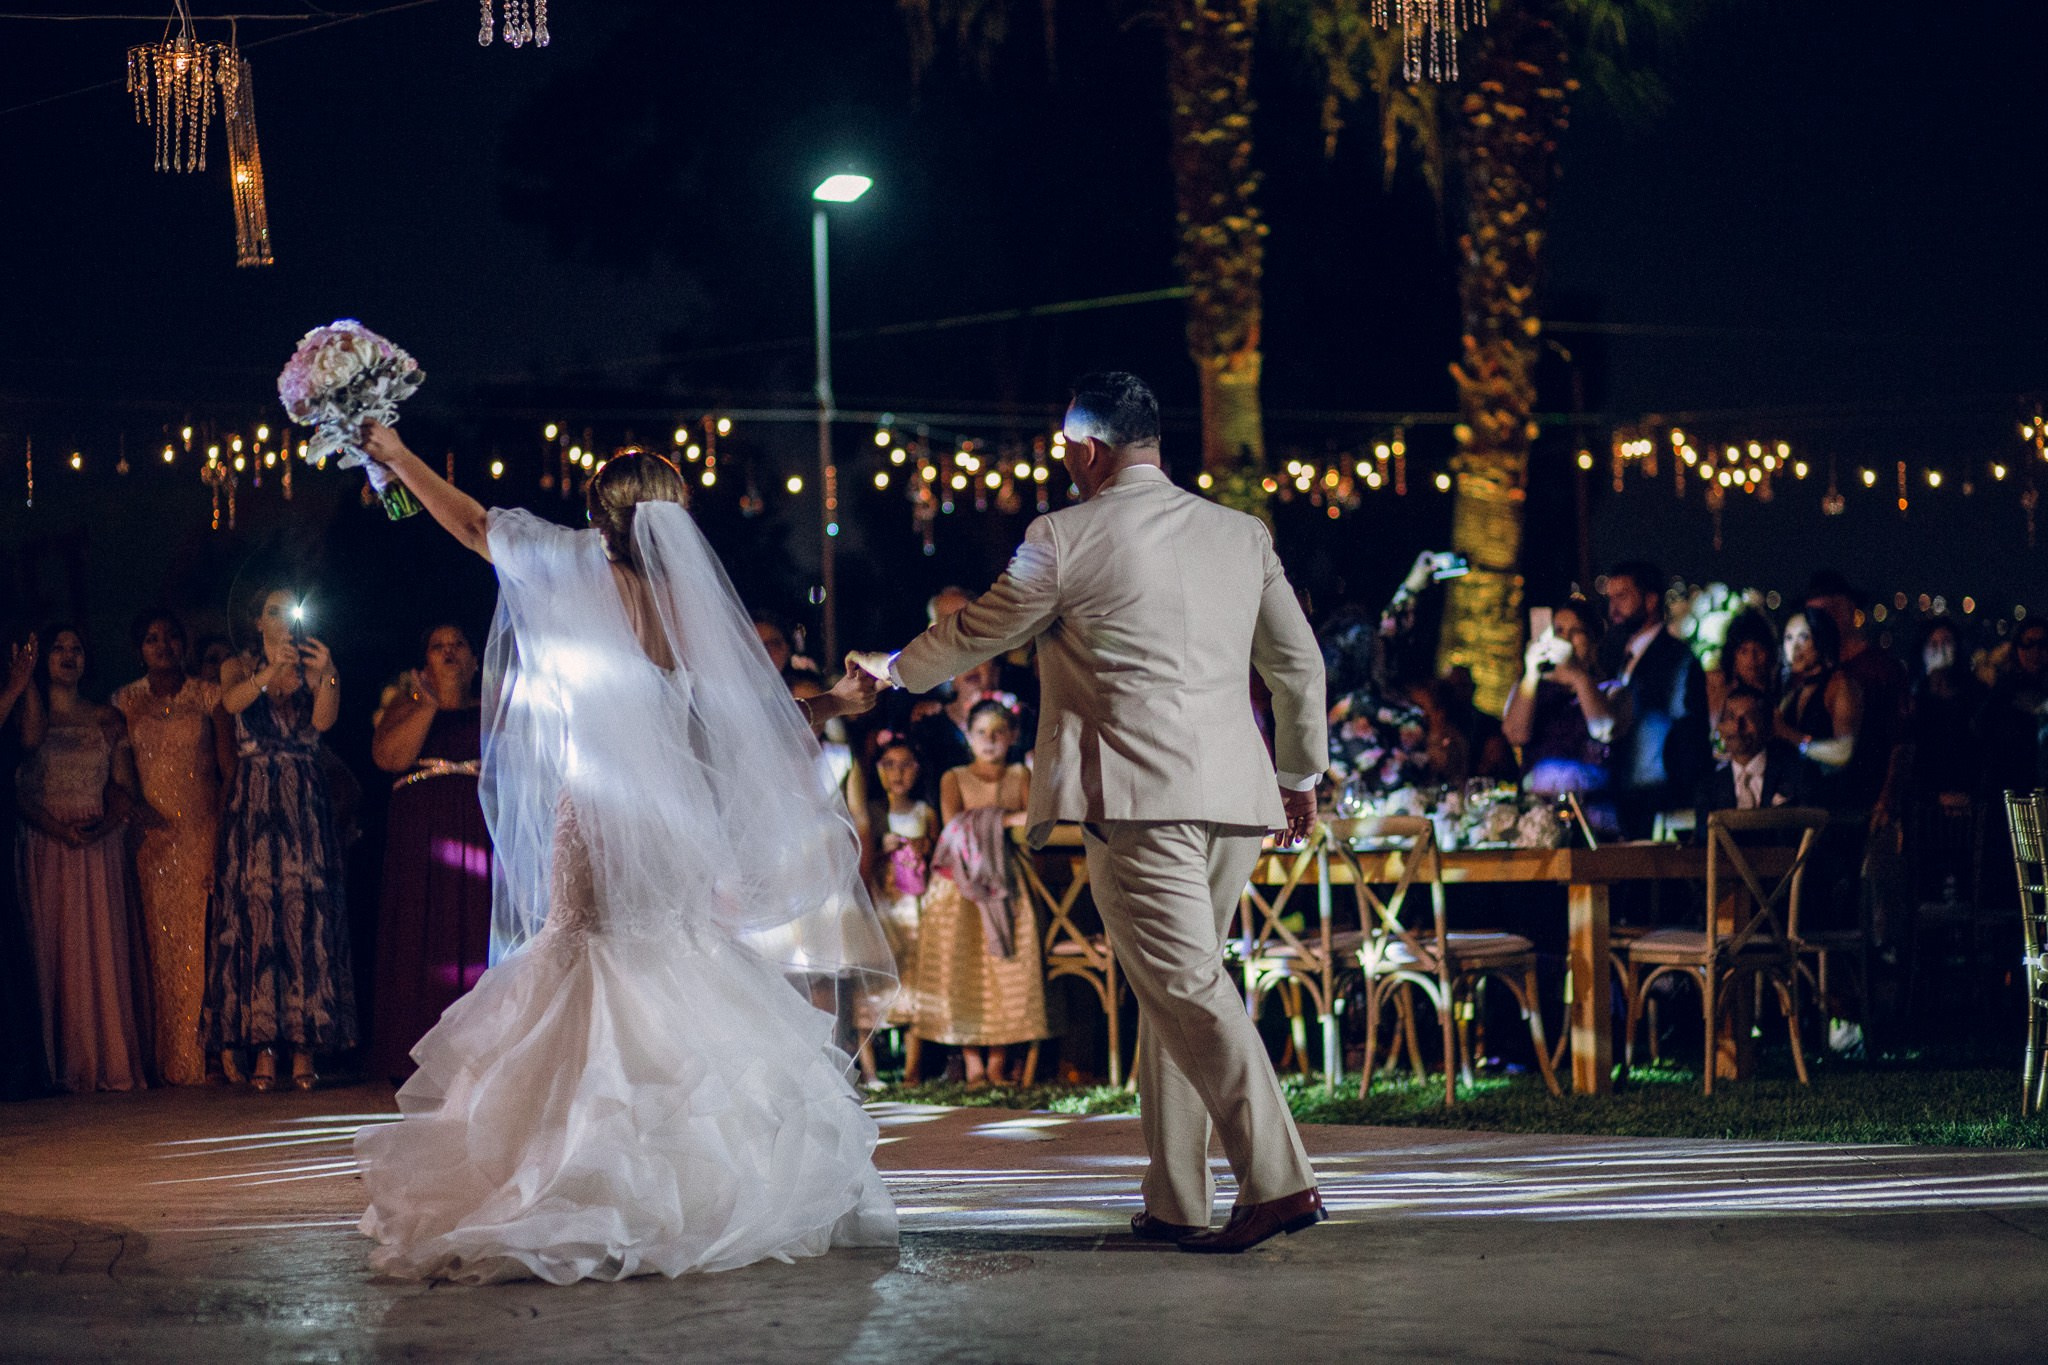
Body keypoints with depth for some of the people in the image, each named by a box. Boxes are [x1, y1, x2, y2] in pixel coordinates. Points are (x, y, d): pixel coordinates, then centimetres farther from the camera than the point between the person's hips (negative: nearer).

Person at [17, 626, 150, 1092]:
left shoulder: (108, 720, 13)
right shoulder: (29, 718, 6)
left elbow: (124, 790, 7)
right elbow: (18, 791, -3)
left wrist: (103, 825, -12)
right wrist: (58, 828, -18)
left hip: (102, 849, 2)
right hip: (46, 850, -2)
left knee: (105, 953, -3)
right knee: (55, 954, -5)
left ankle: (109, 1063, -2)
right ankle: (65, 1066, -6)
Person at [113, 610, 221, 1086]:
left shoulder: (206, 697, 6)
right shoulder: (127, 702, 10)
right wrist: (135, 810, -7)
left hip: (201, 831, -1)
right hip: (152, 835, 1)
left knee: (203, 938, -6)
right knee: (161, 944, -2)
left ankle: (209, 1053, -4)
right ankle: (173, 1061, -1)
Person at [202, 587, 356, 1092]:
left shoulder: (313, 667, 12)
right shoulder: (239, 667, 12)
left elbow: (324, 720, -7)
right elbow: (232, 700, -12)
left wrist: (326, 675, -24)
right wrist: (269, 673, -29)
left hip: (304, 804, 0)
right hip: (252, 804, 0)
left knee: (306, 917, -7)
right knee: (254, 915, -7)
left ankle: (304, 1052, -9)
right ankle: (262, 1048, -8)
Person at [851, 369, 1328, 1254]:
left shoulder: (1067, 539, 0)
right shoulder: (1242, 535, 15)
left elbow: (977, 633, 13)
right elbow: (1300, 664, 21)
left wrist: (895, 670, 32)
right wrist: (1302, 773, 35)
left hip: (1137, 798, -6)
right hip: (1235, 798, 7)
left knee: (1187, 987, -11)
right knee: (1169, 989, 14)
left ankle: (1279, 1182, -22)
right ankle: (1174, 1203, 15)